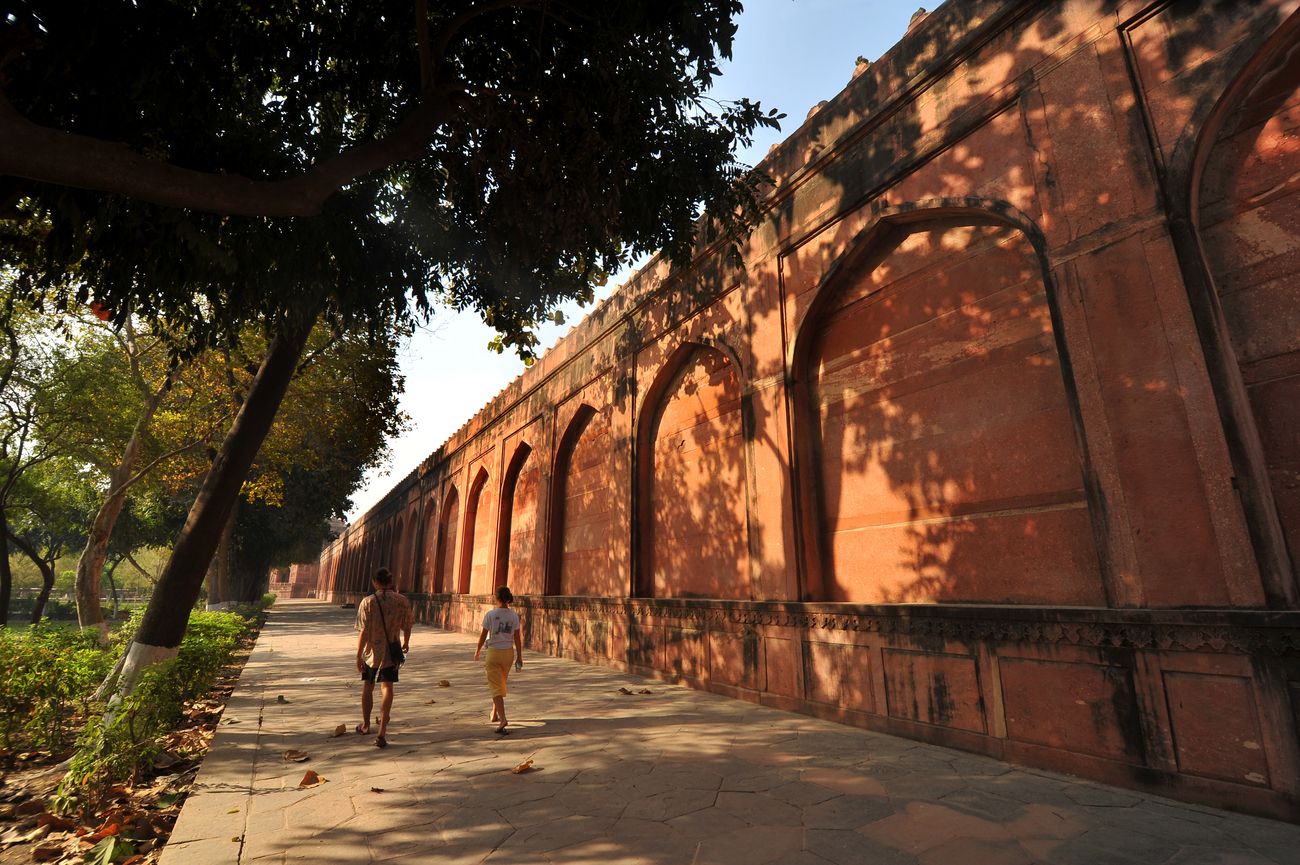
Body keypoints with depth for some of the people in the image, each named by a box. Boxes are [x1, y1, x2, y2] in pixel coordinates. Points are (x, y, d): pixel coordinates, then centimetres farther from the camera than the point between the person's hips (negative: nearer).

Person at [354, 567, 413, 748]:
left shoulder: (368, 602, -12)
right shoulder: (402, 602, -5)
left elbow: (363, 632, -14)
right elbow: (407, 626, 7)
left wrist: (358, 656, -7)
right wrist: (406, 643, 25)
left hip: (371, 652, 0)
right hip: (391, 652, 0)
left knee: (368, 687, 19)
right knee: (387, 688, 1)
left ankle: (366, 725, 37)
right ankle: (382, 733, -9)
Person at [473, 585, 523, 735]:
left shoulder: (490, 614, -12)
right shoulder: (514, 616, -4)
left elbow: (483, 635, -6)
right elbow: (517, 638, -3)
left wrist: (477, 651, 11)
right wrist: (519, 657, 4)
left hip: (493, 652, -3)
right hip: (508, 652, 3)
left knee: (496, 687, -1)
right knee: (501, 683, 23)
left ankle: (502, 719, -15)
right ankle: (494, 713, 37)